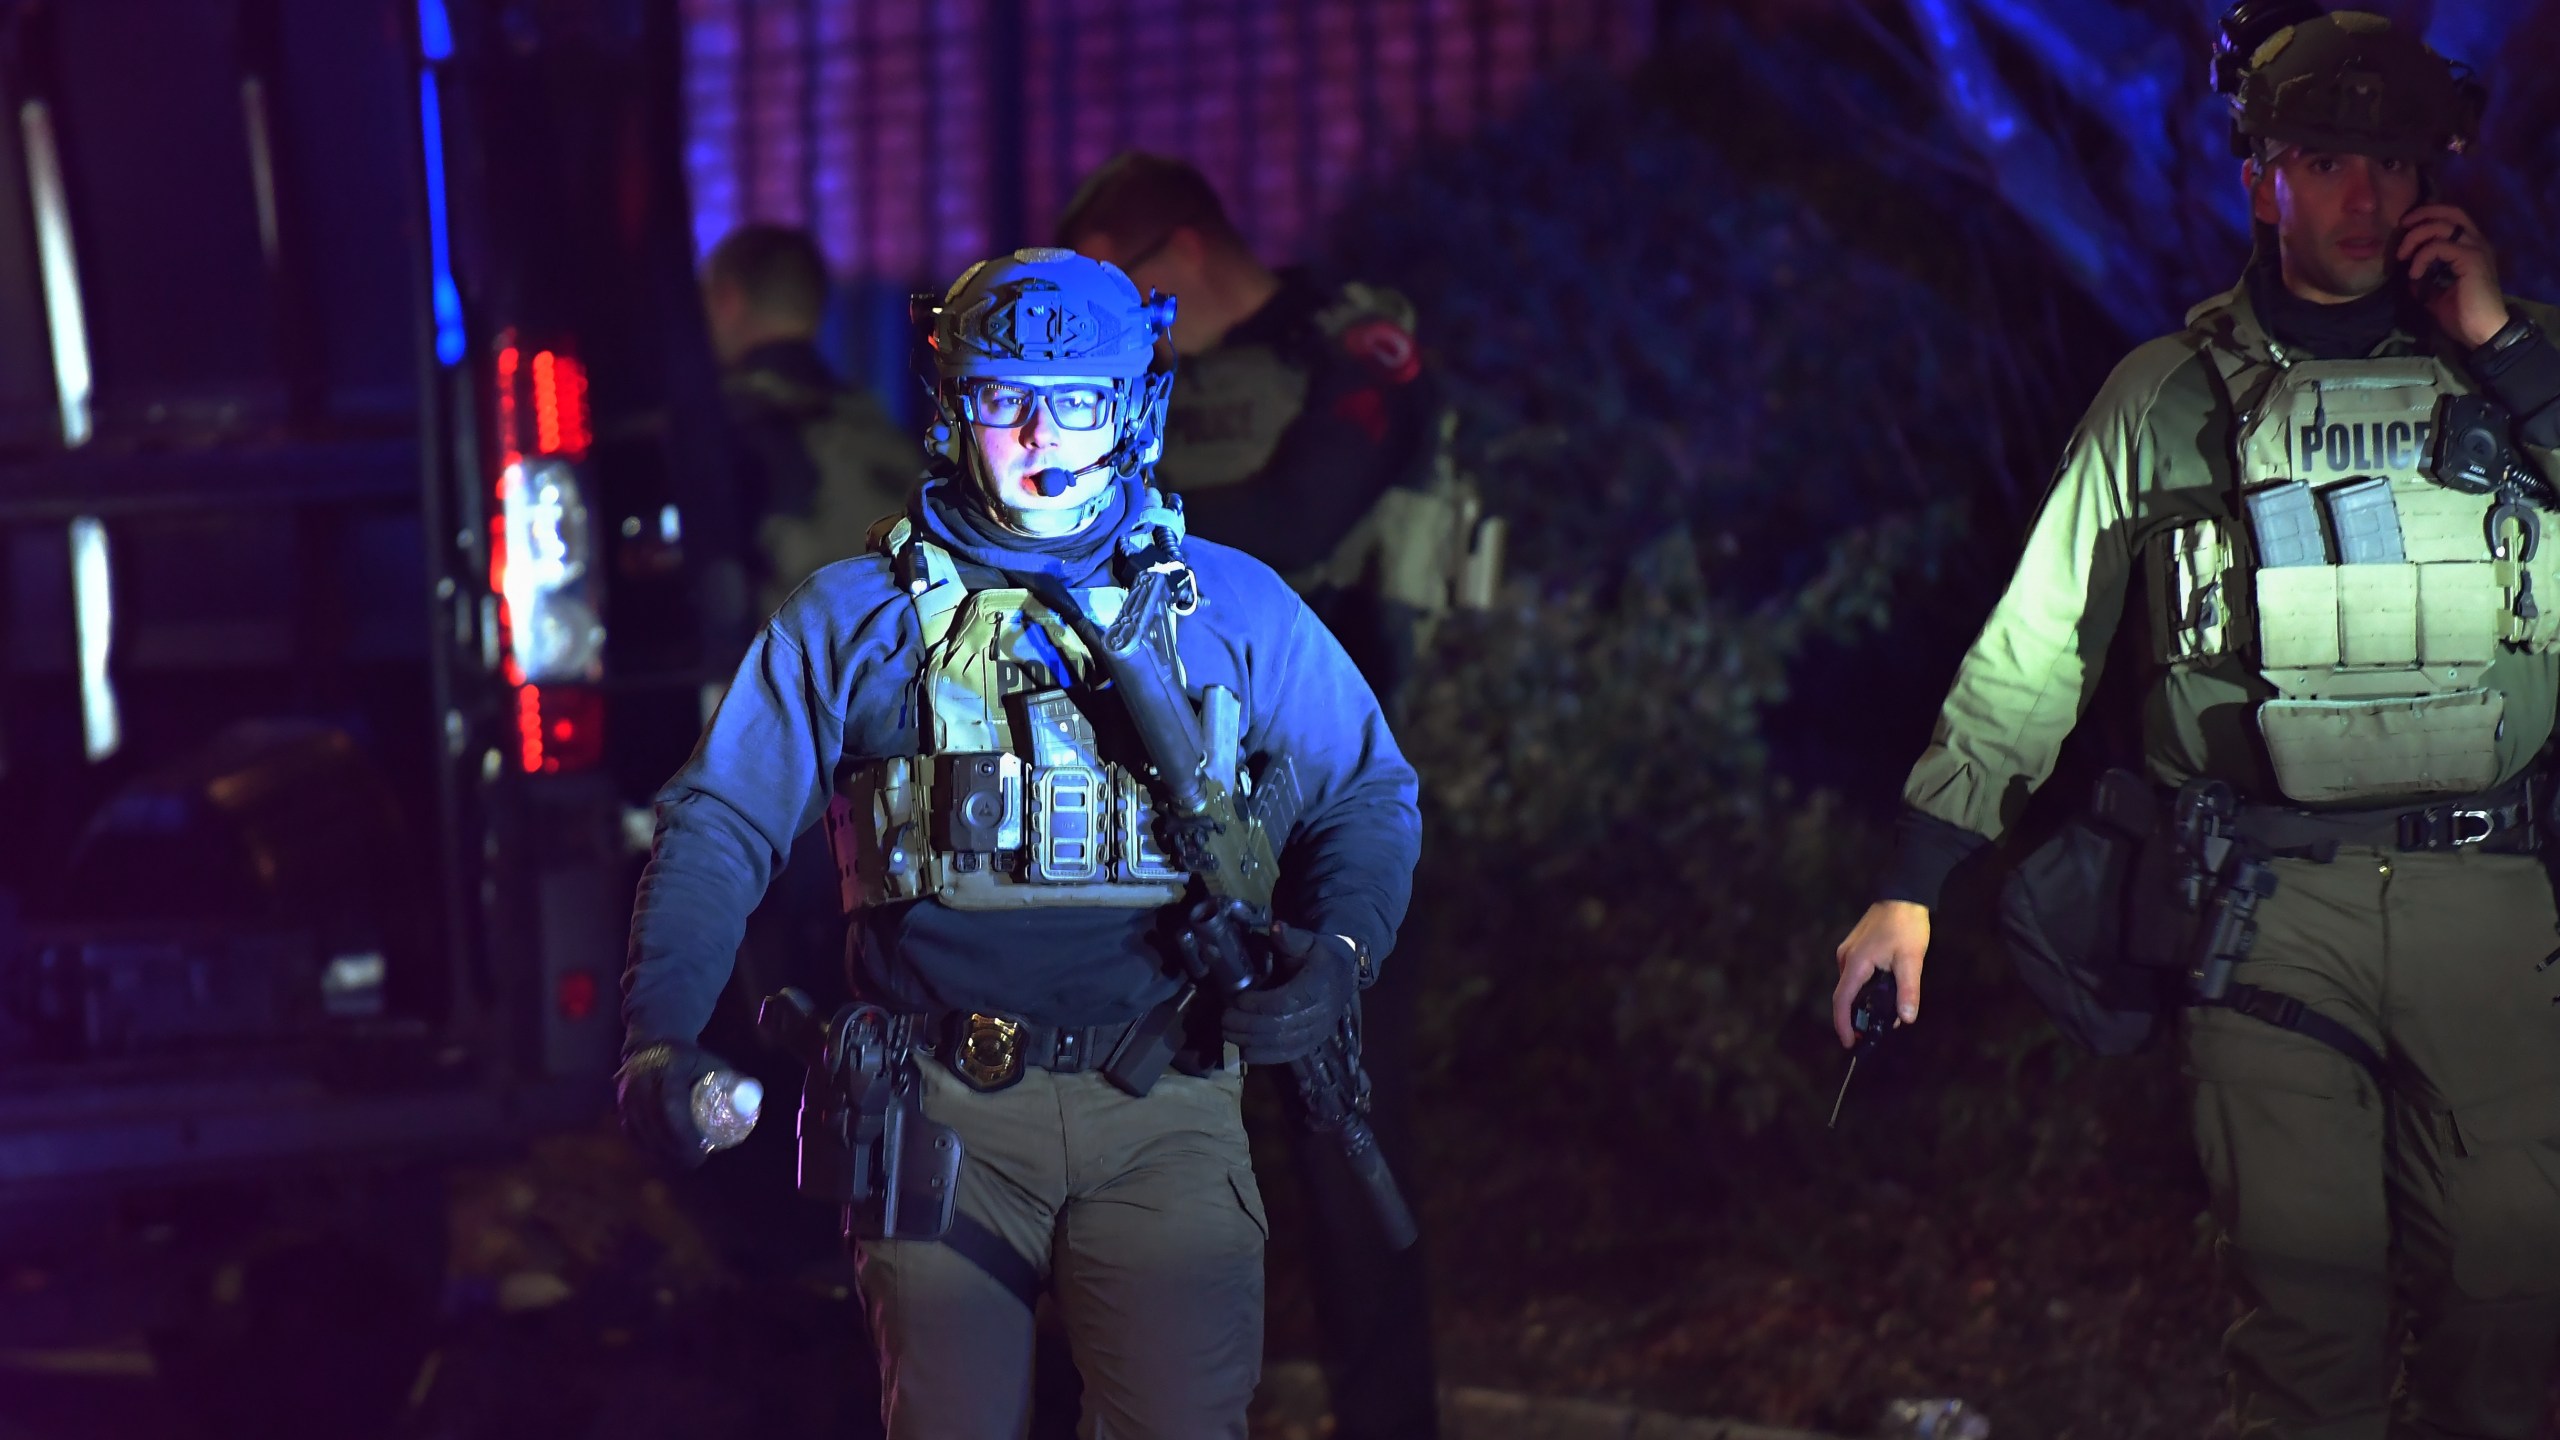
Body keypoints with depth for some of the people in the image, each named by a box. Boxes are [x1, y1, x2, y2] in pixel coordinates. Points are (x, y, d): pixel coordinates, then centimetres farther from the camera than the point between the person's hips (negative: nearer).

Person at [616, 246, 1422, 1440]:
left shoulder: (1228, 607, 11)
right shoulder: (855, 618, 9)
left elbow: (1370, 795, 15)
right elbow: (719, 826, 8)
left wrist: (1340, 949, -6)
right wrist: (659, 1035, -6)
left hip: (1160, 1115, 0)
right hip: (942, 1113, 0)